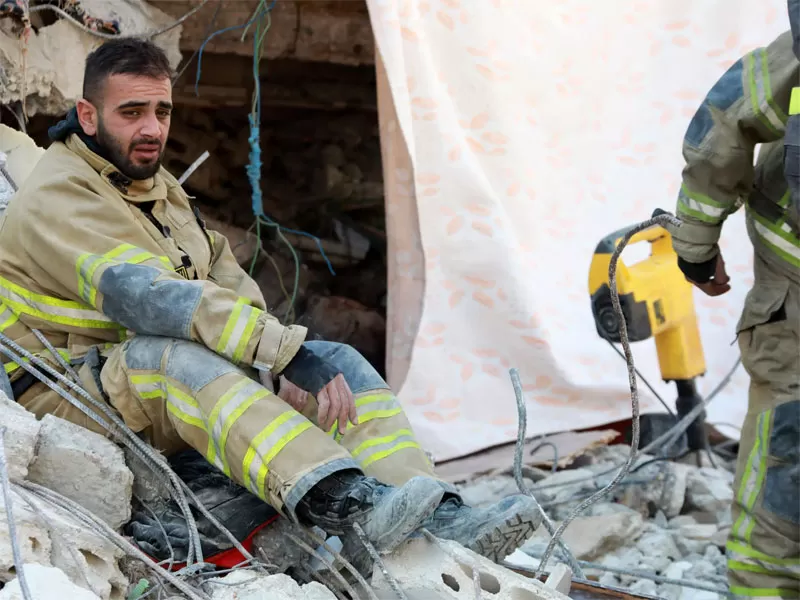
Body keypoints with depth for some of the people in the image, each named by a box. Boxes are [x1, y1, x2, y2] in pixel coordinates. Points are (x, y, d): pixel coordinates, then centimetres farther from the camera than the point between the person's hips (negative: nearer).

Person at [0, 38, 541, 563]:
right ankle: (347, 505, -56)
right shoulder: (56, 200, -14)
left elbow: (227, 281, 9)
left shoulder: (159, 186, 16)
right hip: (76, 390, -8)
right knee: (183, 358, -39)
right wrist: (288, 352, -34)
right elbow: (146, 298, -29)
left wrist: (297, 362, -12)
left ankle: (438, 519, -26)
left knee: (339, 362, -8)